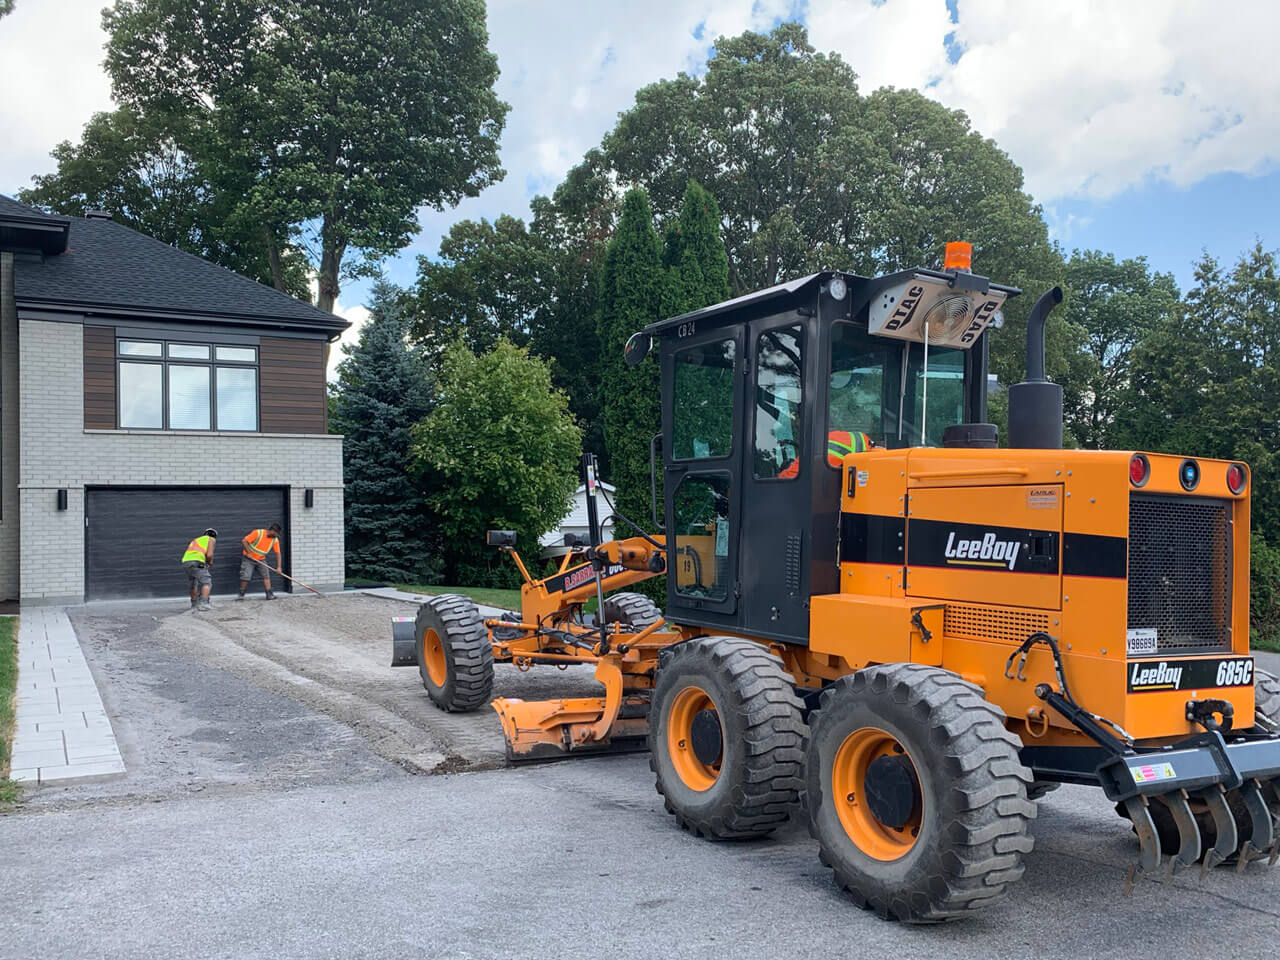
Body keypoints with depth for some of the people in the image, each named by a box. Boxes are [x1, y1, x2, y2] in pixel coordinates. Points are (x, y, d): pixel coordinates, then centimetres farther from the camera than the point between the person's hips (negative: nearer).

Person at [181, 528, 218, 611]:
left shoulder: (196, 540, 34)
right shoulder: (211, 539, 13)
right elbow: (209, 554, -5)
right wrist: (210, 562, 15)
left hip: (185, 561, 7)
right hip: (196, 562, -7)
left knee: (193, 585, 22)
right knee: (207, 582, -4)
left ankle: (194, 604, 31)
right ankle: (203, 603, -18)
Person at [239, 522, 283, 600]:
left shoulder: (275, 540, -5)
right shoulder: (258, 533, -20)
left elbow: (277, 553, -3)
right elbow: (244, 541, -21)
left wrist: (278, 567, -10)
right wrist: (248, 553, -23)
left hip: (261, 560, 4)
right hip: (248, 559, -4)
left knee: (266, 575, -9)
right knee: (246, 576, -11)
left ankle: (269, 595, -10)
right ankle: (241, 595, 6)